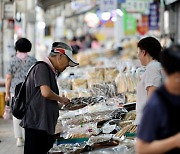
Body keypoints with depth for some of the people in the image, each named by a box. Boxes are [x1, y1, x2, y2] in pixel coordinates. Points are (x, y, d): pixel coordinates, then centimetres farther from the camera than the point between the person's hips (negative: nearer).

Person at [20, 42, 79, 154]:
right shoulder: (42, 67, -10)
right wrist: (61, 99, -6)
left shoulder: (51, 71, 18)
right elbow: (46, 92, -22)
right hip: (36, 124, -10)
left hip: (47, 125, 10)